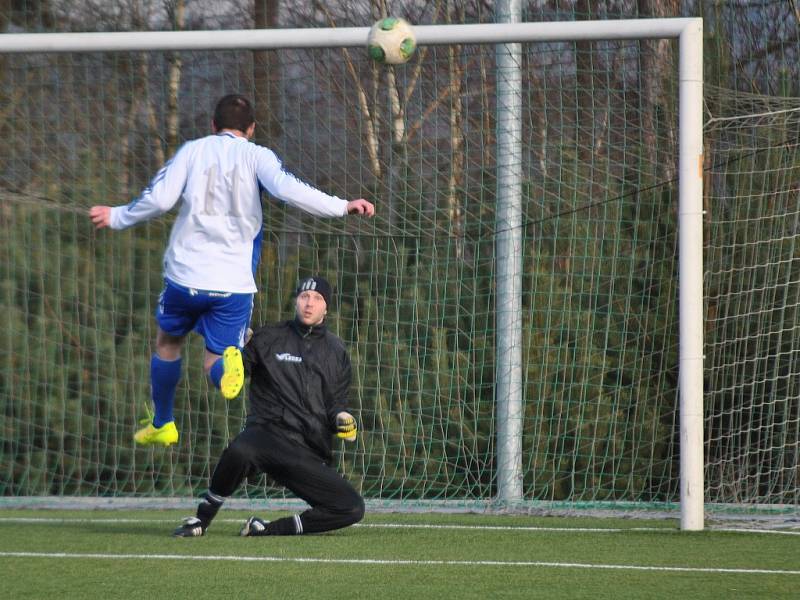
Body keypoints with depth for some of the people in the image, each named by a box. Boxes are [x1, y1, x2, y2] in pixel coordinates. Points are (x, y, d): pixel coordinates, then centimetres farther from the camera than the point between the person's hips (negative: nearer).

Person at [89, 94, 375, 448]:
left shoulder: (193, 150, 6)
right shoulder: (256, 156, 2)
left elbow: (158, 199, -3)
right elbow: (288, 190, -15)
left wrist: (117, 217, 13)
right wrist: (344, 206, -10)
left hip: (185, 273, 1)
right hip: (234, 283, -1)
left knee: (167, 342, 25)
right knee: (215, 359, 6)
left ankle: (161, 425, 31)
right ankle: (226, 364, -31)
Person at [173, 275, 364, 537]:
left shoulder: (336, 351, 18)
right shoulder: (268, 338, 9)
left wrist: (341, 418, -1)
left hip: (310, 454, 4)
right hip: (267, 434, -4)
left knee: (353, 508, -15)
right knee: (239, 451, -40)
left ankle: (270, 529, -5)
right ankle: (201, 520, -17)